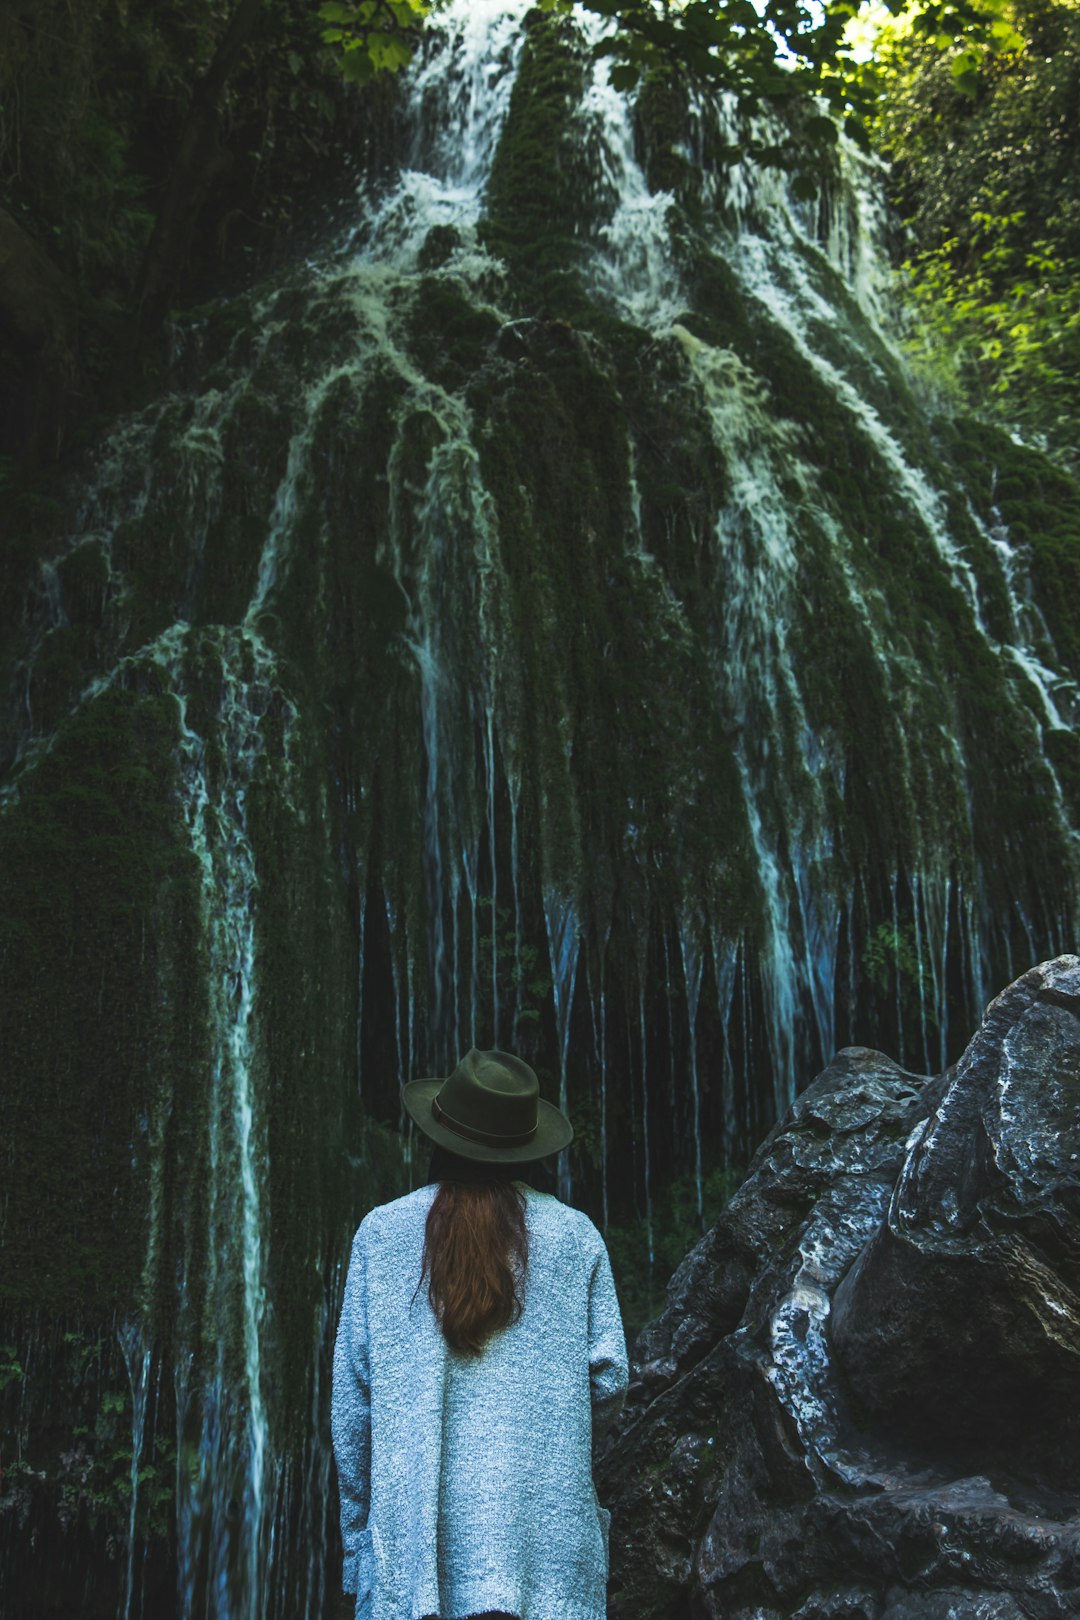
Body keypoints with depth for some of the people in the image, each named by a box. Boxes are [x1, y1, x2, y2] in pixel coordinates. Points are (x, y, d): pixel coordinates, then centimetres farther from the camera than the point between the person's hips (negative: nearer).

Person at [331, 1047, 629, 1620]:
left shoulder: (380, 1233, -2)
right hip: (546, 1531, 0)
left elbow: (350, 1393, 1)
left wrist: (356, 1525, 11)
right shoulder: (575, 1235, -1)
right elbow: (609, 1380, 0)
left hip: (415, 1536, 0)